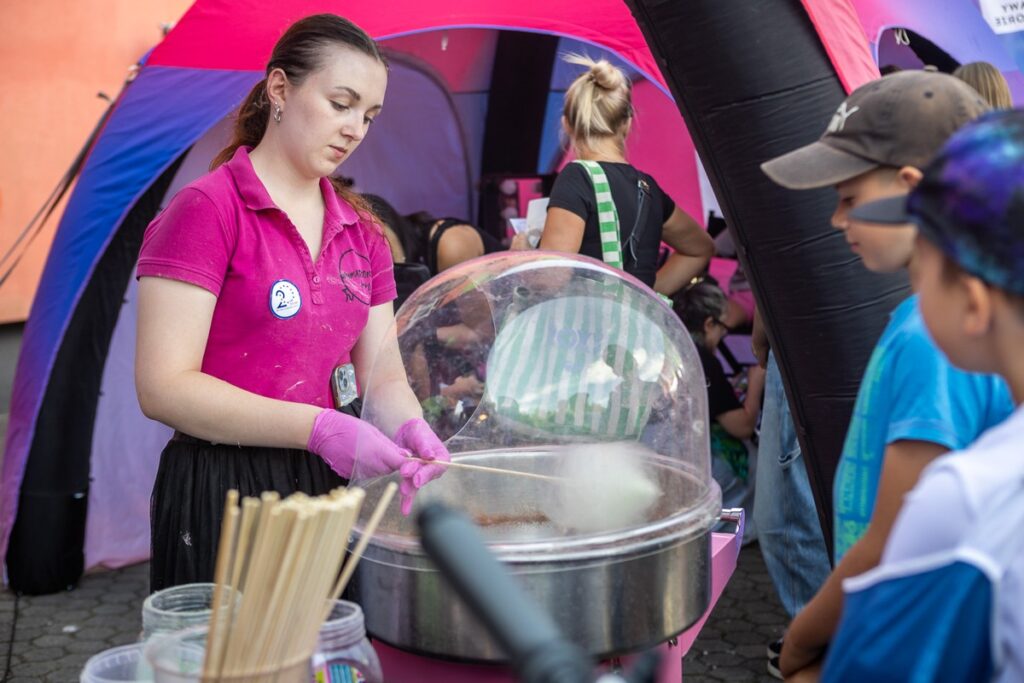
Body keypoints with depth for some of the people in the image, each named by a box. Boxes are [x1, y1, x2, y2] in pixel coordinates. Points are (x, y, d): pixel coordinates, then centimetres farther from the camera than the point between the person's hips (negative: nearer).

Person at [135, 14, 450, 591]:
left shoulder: (361, 231, 9)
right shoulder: (206, 209, -11)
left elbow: (382, 372, 8)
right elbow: (164, 387, -17)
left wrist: (409, 430, -14)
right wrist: (319, 428, -23)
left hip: (328, 486, 6)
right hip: (223, 494, -6)